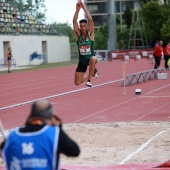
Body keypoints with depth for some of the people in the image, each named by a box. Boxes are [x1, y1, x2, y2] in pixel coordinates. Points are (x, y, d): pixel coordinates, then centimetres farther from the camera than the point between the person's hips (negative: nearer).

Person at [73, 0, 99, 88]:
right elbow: (74, 21, -16)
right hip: (82, 61, 3)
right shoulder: (78, 34, -3)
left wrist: (84, 7, -23)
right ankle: (93, 72, 34)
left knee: (93, 59, -41)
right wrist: (77, 9, -26)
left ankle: (89, 79, -22)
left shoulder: (90, 33, -7)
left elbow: (90, 20, -20)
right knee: (77, 83, 6)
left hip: (90, 58, -3)